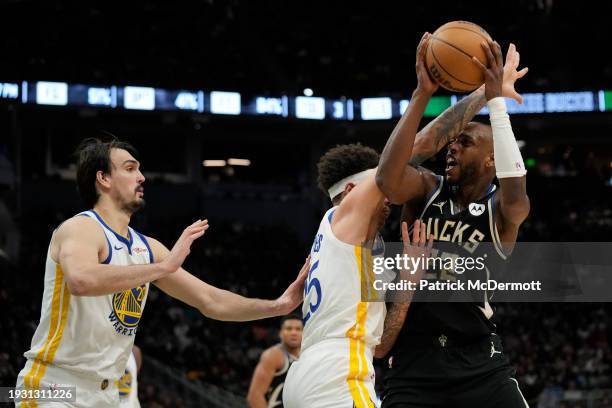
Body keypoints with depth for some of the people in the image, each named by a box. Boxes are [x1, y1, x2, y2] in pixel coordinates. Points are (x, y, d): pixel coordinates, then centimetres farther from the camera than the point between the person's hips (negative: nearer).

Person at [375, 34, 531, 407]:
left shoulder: (501, 210, -2)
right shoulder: (427, 189, 2)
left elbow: (515, 195, -27)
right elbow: (388, 180, -21)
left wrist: (496, 99, -28)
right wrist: (423, 95, -27)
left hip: (478, 362, -1)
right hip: (414, 358, 1)